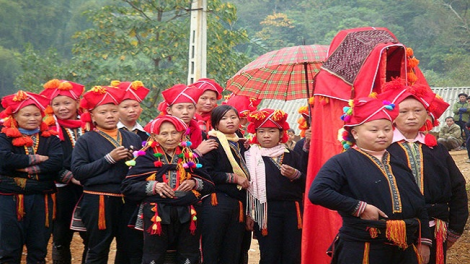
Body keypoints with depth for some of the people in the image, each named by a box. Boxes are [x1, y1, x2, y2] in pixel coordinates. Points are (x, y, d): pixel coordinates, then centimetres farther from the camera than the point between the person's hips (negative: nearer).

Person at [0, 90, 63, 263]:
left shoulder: (50, 138, 7)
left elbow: (56, 162, -10)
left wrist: (27, 168, -17)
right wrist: (37, 159, -13)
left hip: (41, 199, 2)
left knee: (39, 249, 10)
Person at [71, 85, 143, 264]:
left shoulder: (133, 138, 12)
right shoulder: (86, 141, 1)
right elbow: (77, 171, -10)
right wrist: (109, 159, -15)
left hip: (128, 201, 4)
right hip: (98, 202, -4)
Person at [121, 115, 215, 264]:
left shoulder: (189, 156, 11)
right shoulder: (146, 157, 1)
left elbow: (209, 185, 13)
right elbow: (127, 187, -3)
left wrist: (195, 183, -7)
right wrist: (153, 186, -15)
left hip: (186, 215, 3)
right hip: (156, 215, -3)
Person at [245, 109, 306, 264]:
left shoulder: (292, 156, 10)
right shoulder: (251, 156, 2)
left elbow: (305, 184, 8)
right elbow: (247, 185, -2)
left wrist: (296, 175, -12)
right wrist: (249, 213, -6)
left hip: (292, 210, 3)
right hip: (266, 211, -2)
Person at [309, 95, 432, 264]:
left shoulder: (399, 162, 14)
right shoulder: (343, 162, -6)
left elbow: (418, 203, 17)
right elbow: (317, 193, -21)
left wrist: (424, 241, 11)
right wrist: (360, 207, -20)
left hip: (404, 250, 6)